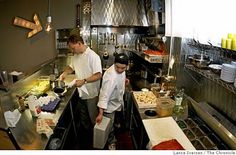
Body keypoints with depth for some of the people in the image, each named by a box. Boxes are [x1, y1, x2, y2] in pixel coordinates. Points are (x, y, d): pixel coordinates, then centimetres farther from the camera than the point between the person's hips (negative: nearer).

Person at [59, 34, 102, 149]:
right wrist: (65, 73, -1)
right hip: (81, 93, 7)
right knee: (83, 120, 21)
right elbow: (71, 66, 19)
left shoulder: (93, 56, -21)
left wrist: (84, 81, -32)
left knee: (94, 120, 11)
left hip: (91, 94, -7)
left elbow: (98, 75, -25)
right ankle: (87, 139, 42)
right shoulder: (76, 56, 3)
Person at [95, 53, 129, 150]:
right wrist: (100, 113, -38)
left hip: (117, 101, 8)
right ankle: (111, 142, 38)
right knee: (109, 125, 12)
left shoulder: (120, 70, -14)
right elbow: (105, 95, -38)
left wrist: (123, 80, -5)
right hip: (110, 105, -8)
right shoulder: (111, 77, -39)